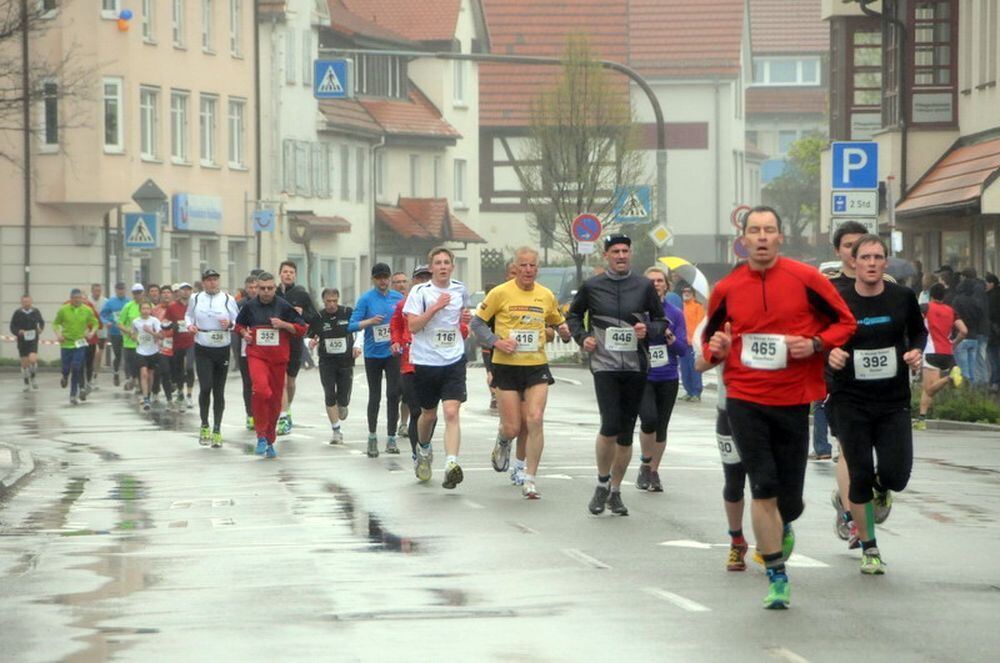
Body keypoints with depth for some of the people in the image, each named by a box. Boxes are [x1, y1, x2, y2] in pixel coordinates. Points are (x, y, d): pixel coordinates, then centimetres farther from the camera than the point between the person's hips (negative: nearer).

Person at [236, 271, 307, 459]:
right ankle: (261, 435, -15)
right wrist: (244, 333, 1)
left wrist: (284, 325, -11)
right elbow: (239, 324, 22)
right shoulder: (250, 306, 3)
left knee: (275, 400, 7)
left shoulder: (284, 306, -1)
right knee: (261, 390, -26)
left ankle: (270, 441, 23)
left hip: (279, 358, 1)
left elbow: (302, 329, 4)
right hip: (256, 356, -1)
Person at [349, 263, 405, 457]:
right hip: (373, 354, -1)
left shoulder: (398, 298, 4)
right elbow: (352, 326, -7)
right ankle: (372, 437, 21)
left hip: (393, 352, 1)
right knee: (375, 396, 5)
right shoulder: (366, 299, -3)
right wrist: (370, 321, -22)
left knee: (393, 394, -6)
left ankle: (391, 438, 1)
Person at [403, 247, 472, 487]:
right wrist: (435, 307, -21)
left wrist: (464, 319, 8)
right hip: (425, 361, -1)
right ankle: (423, 450, 44)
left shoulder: (460, 289, 8)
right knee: (428, 414, 13)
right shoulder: (419, 292, -4)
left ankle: (451, 463, -26)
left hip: (453, 361, 1)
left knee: (451, 413, -16)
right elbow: (413, 326, -13)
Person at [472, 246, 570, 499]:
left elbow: (557, 322, 21)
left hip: (537, 367, 2)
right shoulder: (501, 293, -4)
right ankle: (502, 442, 37)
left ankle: (530, 479, -6)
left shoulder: (546, 296, 6)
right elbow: (477, 321, 2)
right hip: (507, 366, -2)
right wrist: (496, 341, -13)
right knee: (512, 428, -2)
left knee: (535, 420, -13)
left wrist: (564, 330, -2)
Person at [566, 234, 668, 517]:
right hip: (605, 365, -2)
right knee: (610, 426, -16)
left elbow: (661, 321, 14)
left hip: (636, 367, 2)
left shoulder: (644, 286, 5)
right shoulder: (592, 286, 3)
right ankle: (602, 483, 5)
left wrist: (649, 330, -7)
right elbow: (573, 315, 18)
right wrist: (582, 337, 2)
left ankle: (615, 491, 20)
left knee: (626, 432, 7)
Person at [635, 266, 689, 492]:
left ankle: (653, 472, 22)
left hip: (668, 379, 3)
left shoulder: (676, 314, 4)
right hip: (643, 377, -3)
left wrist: (669, 336, -15)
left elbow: (684, 350, 1)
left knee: (661, 427, 6)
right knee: (649, 419, -21)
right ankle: (645, 464, 1)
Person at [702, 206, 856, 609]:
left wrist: (815, 344, -13)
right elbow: (710, 337, 18)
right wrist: (716, 349, -5)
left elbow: (845, 322, 4)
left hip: (793, 399, 0)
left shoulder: (806, 280, -3)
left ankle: (782, 527, 44)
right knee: (763, 488, -10)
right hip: (745, 399, 0)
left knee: (789, 499, 6)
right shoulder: (727, 289, 3)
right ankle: (777, 577, -1)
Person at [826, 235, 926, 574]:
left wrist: (917, 352, -5)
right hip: (851, 403, -1)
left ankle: (881, 490, 30)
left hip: (894, 402, 1)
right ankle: (869, 549, 17)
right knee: (860, 477, -1)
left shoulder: (903, 298, -1)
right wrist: (830, 353, -16)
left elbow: (919, 331, 15)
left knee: (895, 475, -10)